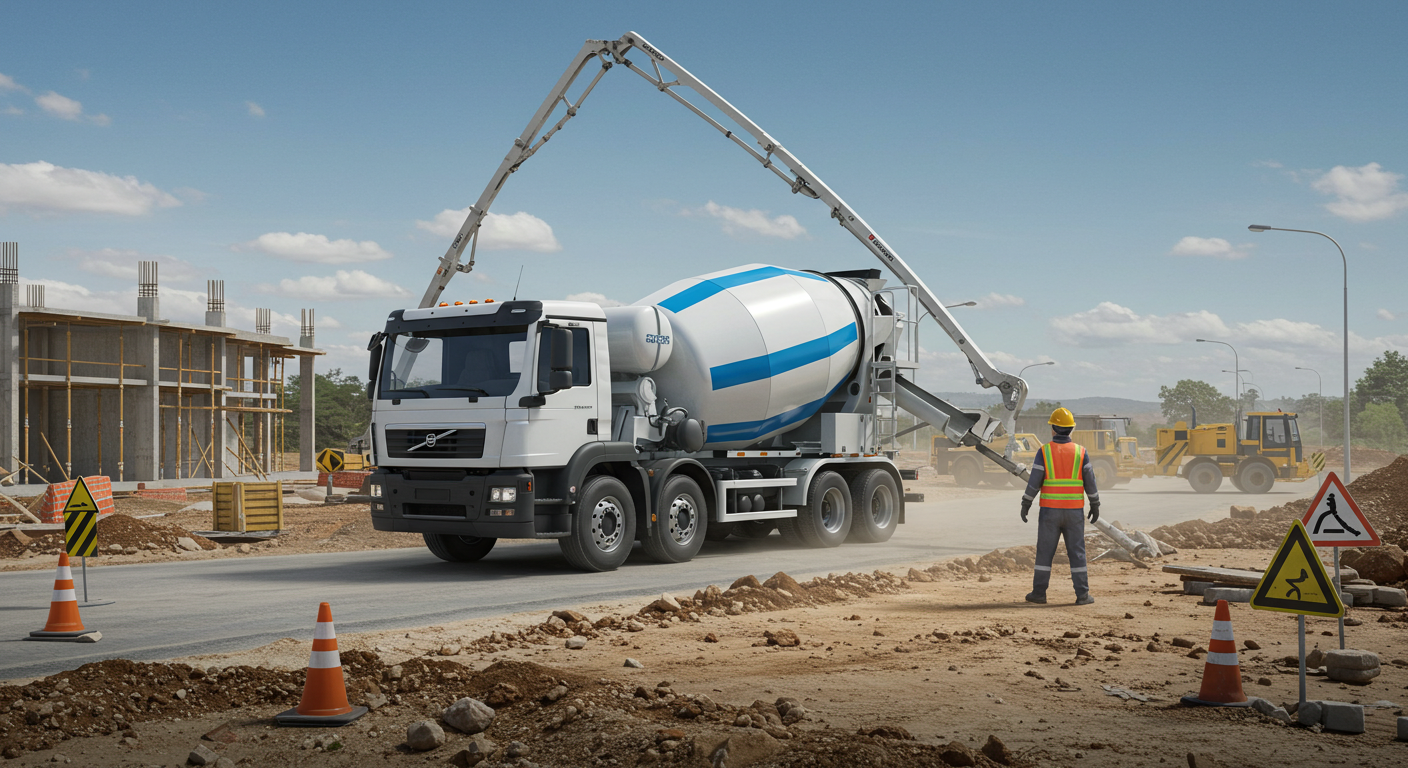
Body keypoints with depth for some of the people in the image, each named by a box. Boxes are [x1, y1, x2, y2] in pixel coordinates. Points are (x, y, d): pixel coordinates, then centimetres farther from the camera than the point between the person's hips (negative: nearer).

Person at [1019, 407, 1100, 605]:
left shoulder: (1044, 451, -7)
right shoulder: (1080, 452, -2)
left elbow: (1034, 481, -9)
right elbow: (1090, 481, 0)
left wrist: (1025, 504, 0)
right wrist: (1095, 505, 10)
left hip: (1050, 510, -1)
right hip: (1074, 511, 1)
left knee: (1045, 551, 8)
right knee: (1077, 553, 5)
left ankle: (1039, 592, 10)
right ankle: (1082, 594, 3)